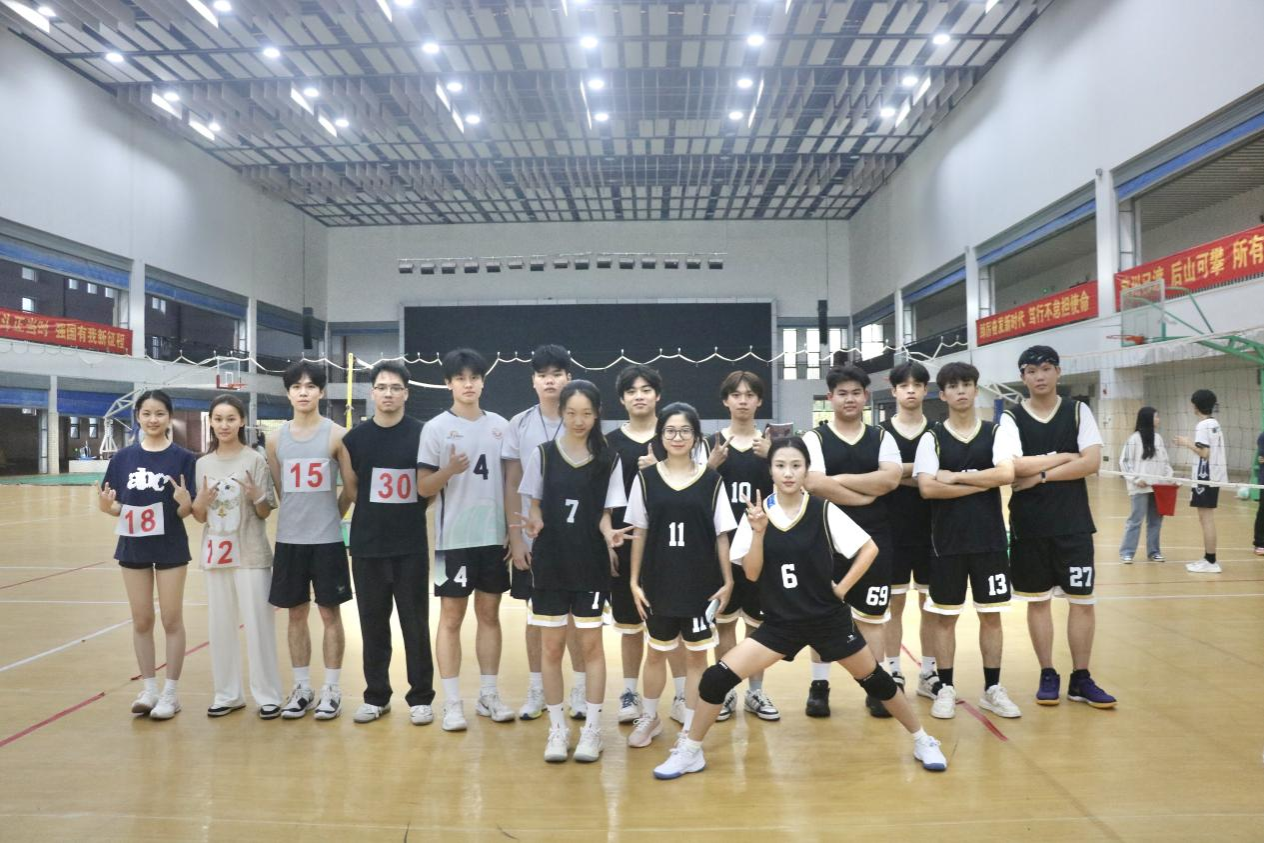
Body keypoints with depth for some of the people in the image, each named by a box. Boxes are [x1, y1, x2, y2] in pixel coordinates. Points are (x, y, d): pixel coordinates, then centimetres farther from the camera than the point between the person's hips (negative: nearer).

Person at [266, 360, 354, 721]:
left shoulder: (336, 435, -6)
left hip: (327, 540, -3)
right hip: (288, 540, 3)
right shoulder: (276, 439, 5)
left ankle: (331, 689, 16)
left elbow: (351, 488, -2)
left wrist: (330, 516, 8)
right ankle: (302, 688, 24)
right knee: (296, 614, 11)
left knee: (329, 613, 4)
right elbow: (278, 489, 14)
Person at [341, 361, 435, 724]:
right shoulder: (355, 437, 4)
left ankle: (421, 697, 16)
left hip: (411, 545, -2)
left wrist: (409, 511, -5)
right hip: (367, 545, 2)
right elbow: (350, 488, 9)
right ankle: (376, 696, 24)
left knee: (415, 623, 4)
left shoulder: (421, 434, -2)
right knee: (373, 623, 10)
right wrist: (377, 509, 1)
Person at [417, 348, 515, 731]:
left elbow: (511, 481, 11)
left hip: (494, 537, 4)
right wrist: (448, 470, -25)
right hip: (454, 539, -3)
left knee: (489, 614, 11)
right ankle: (452, 703, 12)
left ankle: (488, 694, 22)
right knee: (451, 618, 3)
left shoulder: (500, 425, 7)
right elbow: (423, 488, -5)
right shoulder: (436, 427, -4)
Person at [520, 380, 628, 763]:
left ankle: (591, 729, 18)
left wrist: (609, 534, -19)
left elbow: (603, 514, 2)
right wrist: (534, 524, -17)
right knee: (551, 646, 8)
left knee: (591, 644, 7)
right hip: (550, 561, 1)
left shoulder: (608, 460, -2)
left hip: (591, 563, 0)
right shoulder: (543, 454, -2)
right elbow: (536, 508, 4)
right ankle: (557, 728, 21)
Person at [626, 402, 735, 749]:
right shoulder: (646, 478, -1)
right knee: (656, 652, 16)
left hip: (701, 582, -1)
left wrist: (728, 581, -3)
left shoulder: (711, 479, -3)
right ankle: (649, 717, 36)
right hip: (658, 581, 1)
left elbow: (722, 535, 0)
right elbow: (639, 533, 2)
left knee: (696, 654, 10)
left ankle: (690, 727, 25)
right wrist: (634, 580, 0)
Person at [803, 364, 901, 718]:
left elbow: (891, 479, -12)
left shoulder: (882, 437, 6)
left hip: (874, 540, 2)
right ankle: (819, 686, 19)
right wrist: (864, 496, -12)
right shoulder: (815, 438, -2)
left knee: (873, 615, 8)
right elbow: (814, 484, -18)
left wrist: (841, 480, -13)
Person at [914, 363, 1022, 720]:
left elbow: (1006, 474, -16)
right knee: (945, 616, 6)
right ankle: (945, 689, 18)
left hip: (989, 539, 1)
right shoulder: (932, 438, -2)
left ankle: (992, 689, 22)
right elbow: (927, 488, -14)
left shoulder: (997, 433, 2)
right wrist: (981, 484, -12)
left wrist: (955, 477, -14)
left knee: (991, 614, 9)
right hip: (947, 540, -1)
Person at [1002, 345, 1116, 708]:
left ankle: (1081, 679, 19)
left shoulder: (1079, 412, 2)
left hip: (1074, 524, 1)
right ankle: (1048, 675, 21)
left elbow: (1092, 462, -11)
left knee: (1082, 600, 5)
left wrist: (1041, 475, -16)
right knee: (1038, 601, 8)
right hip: (1029, 526, -1)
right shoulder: (1012, 417, -1)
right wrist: (1063, 457, -11)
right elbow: (1013, 466, -16)